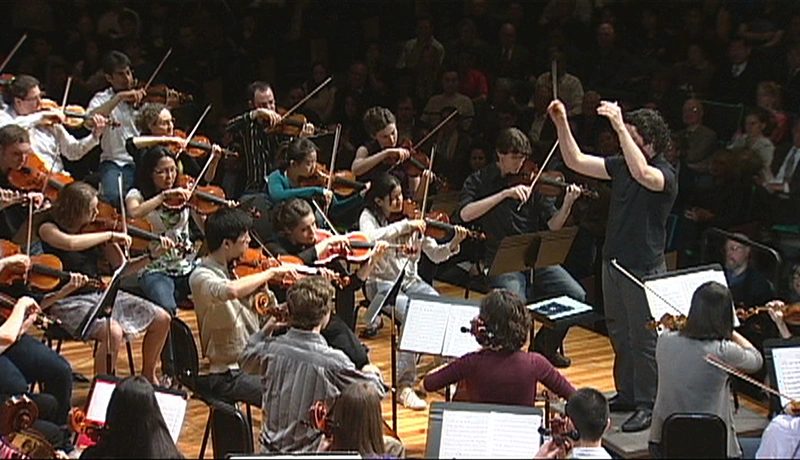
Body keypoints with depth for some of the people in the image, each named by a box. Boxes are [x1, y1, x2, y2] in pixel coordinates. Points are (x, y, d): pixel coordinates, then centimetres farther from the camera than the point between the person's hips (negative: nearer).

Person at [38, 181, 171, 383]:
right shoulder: (48, 229, -10)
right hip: (68, 302, -7)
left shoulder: (95, 230, 5)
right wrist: (110, 235, -24)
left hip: (99, 294, 7)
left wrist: (152, 256, -7)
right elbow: (71, 243, -34)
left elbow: (122, 267, 8)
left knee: (161, 319, 0)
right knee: (113, 332, -34)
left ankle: (148, 375, 20)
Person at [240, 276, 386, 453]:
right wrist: (372, 374, 14)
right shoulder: (332, 361, -24)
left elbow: (245, 361, 17)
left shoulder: (270, 349, -9)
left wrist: (268, 327, 13)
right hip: (315, 452, -7)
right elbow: (377, 390, -8)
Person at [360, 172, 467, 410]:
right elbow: (372, 238, -26)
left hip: (411, 281, 4)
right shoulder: (369, 217, -1)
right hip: (382, 283, -4)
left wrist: (453, 245, -15)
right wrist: (404, 226, -27)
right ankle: (405, 385, -29)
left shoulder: (413, 219, 8)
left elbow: (435, 255, 4)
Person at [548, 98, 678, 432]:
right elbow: (576, 161, 8)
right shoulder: (621, 165, 7)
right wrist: (561, 124, -3)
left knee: (643, 339, -2)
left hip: (645, 269, -8)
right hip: (614, 261, 8)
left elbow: (641, 173, -38)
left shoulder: (665, 174, -15)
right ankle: (626, 394, 30)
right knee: (620, 334, 17)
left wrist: (620, 128, -40)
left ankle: (648, 405, 6)